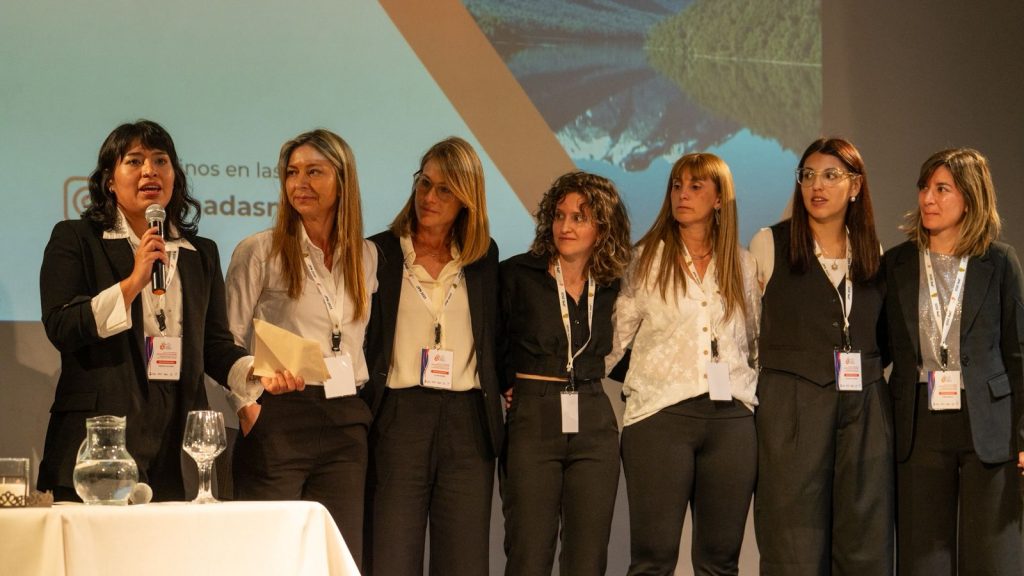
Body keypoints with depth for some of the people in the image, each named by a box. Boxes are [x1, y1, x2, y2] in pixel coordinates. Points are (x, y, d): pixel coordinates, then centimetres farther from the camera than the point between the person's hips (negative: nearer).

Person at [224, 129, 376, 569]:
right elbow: (228, 341, 0)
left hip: (345, 422, 4)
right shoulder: (259, 251, -1)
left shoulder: (365, 255, 12)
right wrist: (248, 405, -8)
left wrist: (361, 392, 10)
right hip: (278, 418, -4)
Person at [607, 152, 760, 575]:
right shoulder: (648, 259, 6)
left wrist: (752, 392, 12)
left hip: (730, 418, 3)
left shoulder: (741, 265, 13)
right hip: (660, 414, -3)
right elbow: (615, 335, 4)